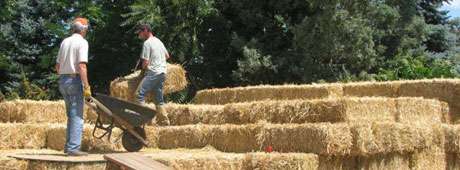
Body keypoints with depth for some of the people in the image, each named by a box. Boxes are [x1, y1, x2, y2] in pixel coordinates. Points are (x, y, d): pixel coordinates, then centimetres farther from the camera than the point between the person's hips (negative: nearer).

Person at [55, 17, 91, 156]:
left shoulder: (65, 42, 12)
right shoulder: (82, 42, -9)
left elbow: (57, 65, 15)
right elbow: (82, 66, -19)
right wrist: (86, 87, -18)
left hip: (62, 80, 7)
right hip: (75, 80, -7)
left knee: (71, 115, 16)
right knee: (77, 116, -5)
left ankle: (69, 145, 17)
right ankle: (73, 148, -10)